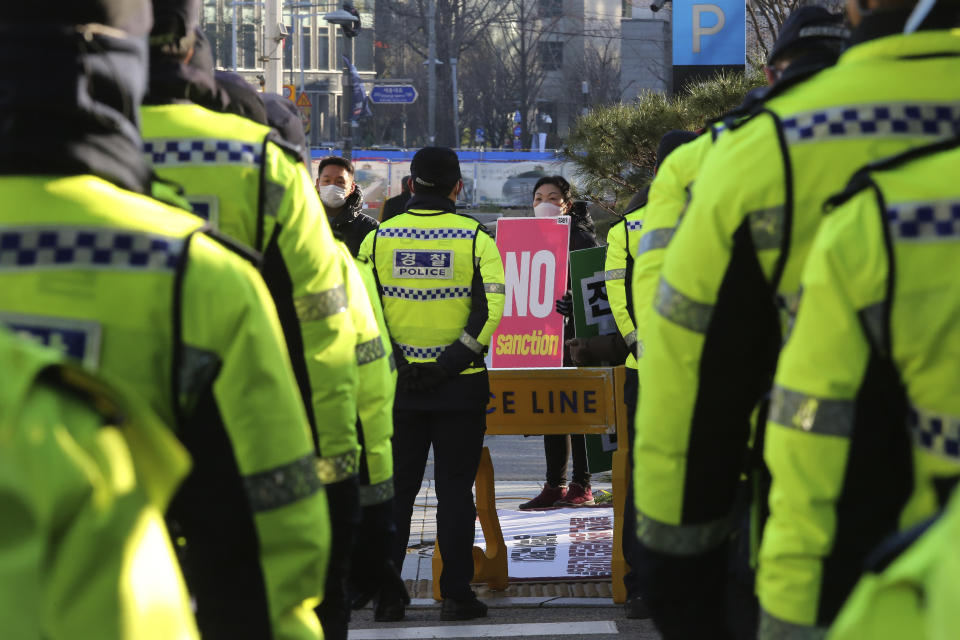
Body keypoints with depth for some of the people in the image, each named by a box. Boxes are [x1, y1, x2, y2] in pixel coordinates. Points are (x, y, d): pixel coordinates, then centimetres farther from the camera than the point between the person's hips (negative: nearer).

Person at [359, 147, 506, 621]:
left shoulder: (378, 238, 2)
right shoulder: (475, 238, -3)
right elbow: (491, 308, -12)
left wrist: (394, 365, -3)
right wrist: (451, 363, -11)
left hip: (397, 384, 2)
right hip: (460, 386, -1)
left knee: (395, 489, 10)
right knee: (455, 489, 5)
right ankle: (456, 595, 5)